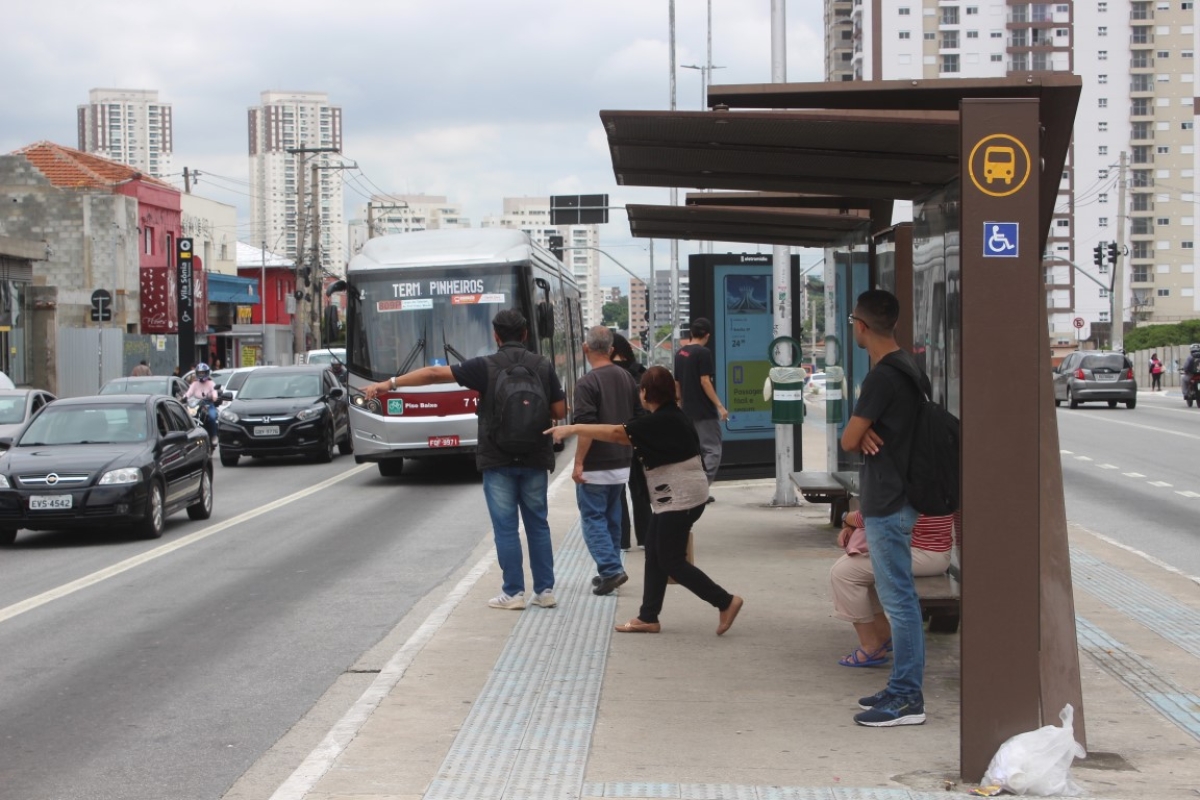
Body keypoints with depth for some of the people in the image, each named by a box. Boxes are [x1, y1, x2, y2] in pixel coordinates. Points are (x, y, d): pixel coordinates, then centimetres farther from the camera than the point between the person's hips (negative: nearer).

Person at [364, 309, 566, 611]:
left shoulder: (486, 366, -7)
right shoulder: (543, 365, 0)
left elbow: (435, 374, -9)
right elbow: (560, 411, 1)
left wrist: (390, 383, -5)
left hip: (498, 459, -3)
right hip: (535, 458, 3)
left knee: (506, 526, 3)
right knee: (537, 524, 11)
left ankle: (513, 592, 5)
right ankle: (545, 590, 13)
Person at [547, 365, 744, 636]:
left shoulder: (660, 422, -21)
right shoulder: (671, 417, 11)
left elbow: (616, 433, -23)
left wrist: (572, 429, -21)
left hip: (680, 499, -10)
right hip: (674, 499, 10)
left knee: (671, 561, -4)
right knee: (654, 555, 11)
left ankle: (725, 602, -1)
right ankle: (648, 617, 15)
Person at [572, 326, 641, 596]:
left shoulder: (587, 383, -16)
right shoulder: (626, 378, 7)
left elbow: (586, 427, -21)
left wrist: (578, 463, -16)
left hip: (595, 466, -7)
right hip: (622, 463, 7)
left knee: (592, 517, -1)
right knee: (612, 517, 16)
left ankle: (610, 569, -13)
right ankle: (610, 571, 20)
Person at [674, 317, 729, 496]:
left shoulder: (680, 354, 11)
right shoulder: (703, 353, -12)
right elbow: (705, 382, -17)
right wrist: (719, 406, -16)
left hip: (688, 411, 8)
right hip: (705, 412, -8)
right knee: (712, 450, -4)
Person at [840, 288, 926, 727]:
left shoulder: (882, 376, -20)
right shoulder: (908, 366, 12)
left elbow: (848, 441, -16)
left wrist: (860, 434, 6)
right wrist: (867, 432, -6)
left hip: (887, 504, -10)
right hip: (895, 497, 10)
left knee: (898, 598, -6)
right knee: (898, 597, 15)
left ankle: (907, 698, -2)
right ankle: (903, 687, 23)